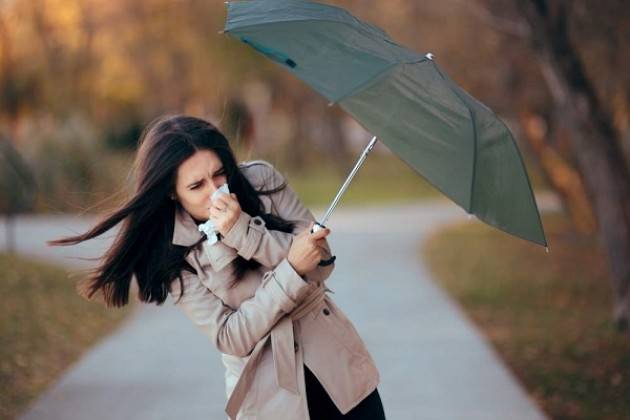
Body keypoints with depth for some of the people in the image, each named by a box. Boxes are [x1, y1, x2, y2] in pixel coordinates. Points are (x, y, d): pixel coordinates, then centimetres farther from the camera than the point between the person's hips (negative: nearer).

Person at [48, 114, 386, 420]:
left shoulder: (261, 180, -8)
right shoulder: (170, 252, -14)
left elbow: (320, 261, -11)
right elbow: (232, 338, -17)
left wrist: (244, 232, -24)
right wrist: (291, 269, -27)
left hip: (336, 359, 3)